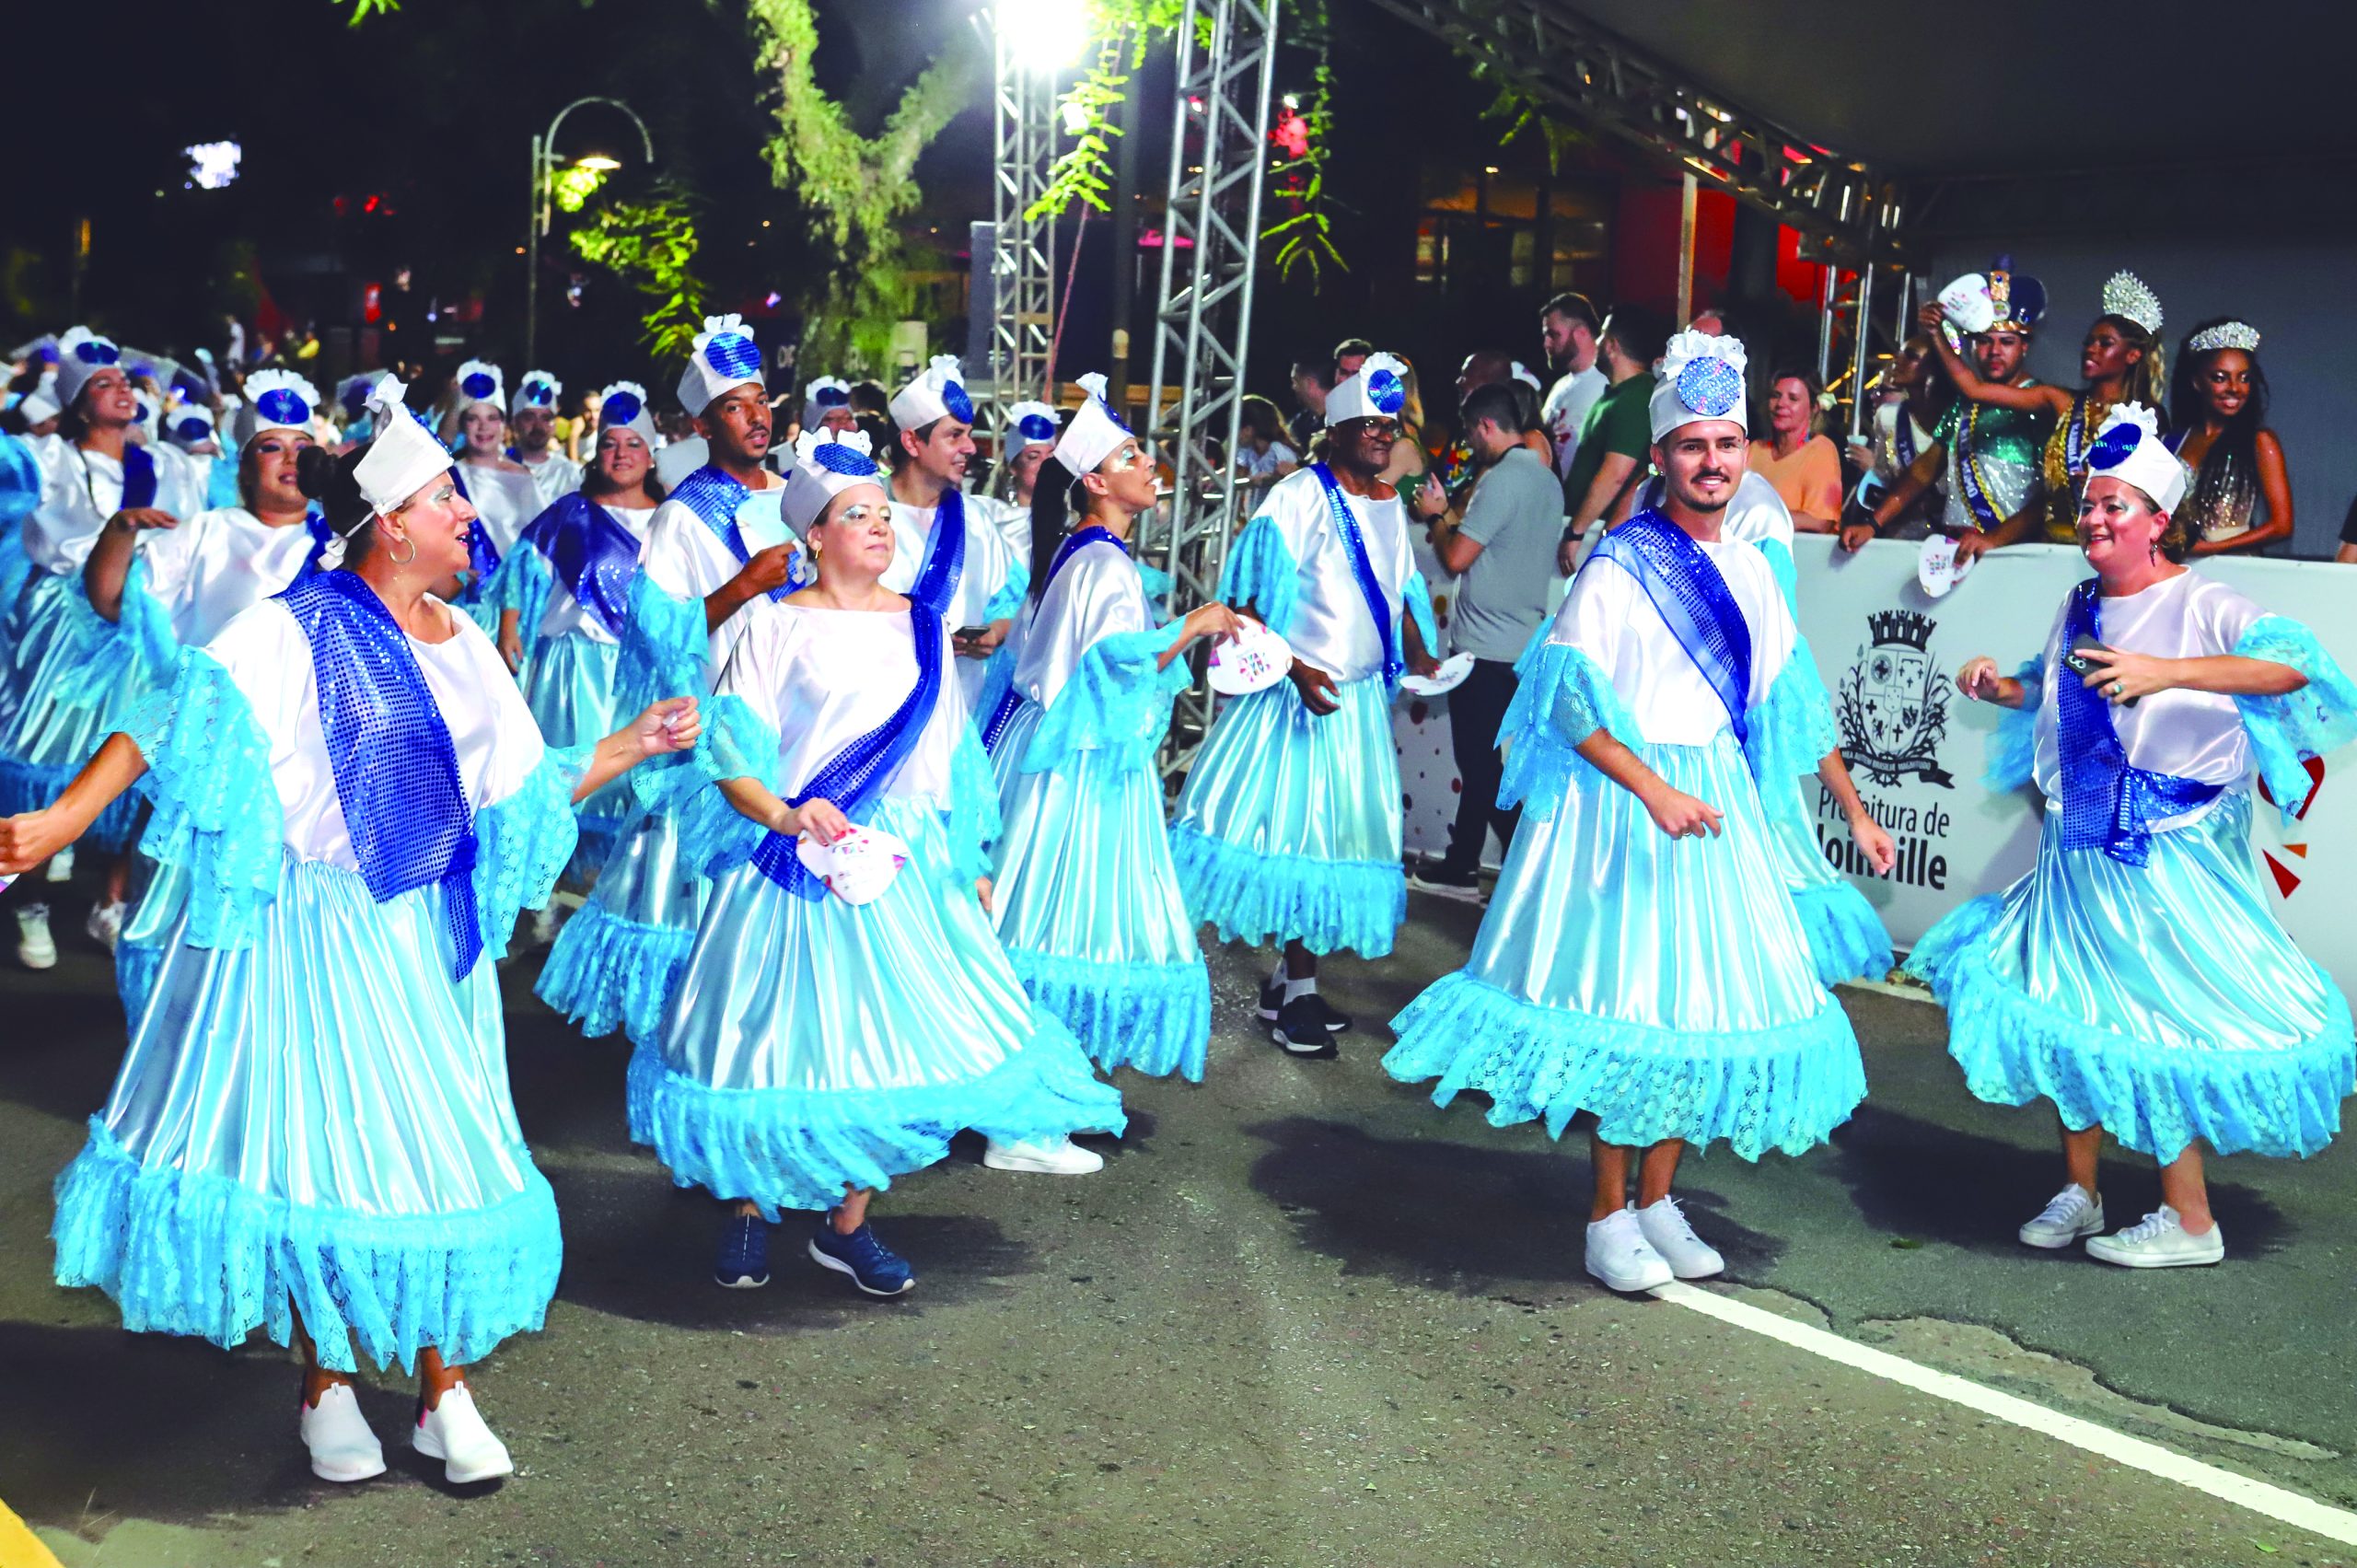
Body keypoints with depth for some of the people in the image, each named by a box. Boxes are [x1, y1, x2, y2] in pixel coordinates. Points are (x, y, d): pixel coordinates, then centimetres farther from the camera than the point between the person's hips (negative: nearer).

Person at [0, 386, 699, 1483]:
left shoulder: (465, 647, 9)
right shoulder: (295, 630, -10)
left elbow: (522, 795, 15)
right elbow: (176, 729, -19)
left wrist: (635, 744, 11)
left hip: (431, 941, 6)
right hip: (316, 934, -5)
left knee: (441, 1150, 7)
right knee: (319, 1149, 3)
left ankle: (445, 1395, 18)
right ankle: (325, 1387, 21)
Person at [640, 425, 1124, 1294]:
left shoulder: (921, 626, 10)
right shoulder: (775, 629, -3)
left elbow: (949, 755, 15)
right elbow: (730, 757, -7)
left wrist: (971, 862, 16)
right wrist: (782, 815, -24)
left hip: (901, 862, 4)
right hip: (791, 860, -3)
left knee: (884, 1032, 2)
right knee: (781, 1027, 2)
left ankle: (846, 1224, 18)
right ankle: (747, 1209, 23)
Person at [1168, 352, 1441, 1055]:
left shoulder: (1391, 504, 11)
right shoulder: (1300, 496, -11)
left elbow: (1401, 591, 20)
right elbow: (1248, 602, -16)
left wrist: (1420, 655, 3)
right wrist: (1297, 669, -25)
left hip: (1361, 700, 7)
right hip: (1300, 695, -7)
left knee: (1338, 835, 10)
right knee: (1295, 831, -3)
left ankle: (1290, 982, 21)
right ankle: (1295, 992, 8)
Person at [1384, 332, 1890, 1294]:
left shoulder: (1749, 569, 11)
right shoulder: (1619, 565, -10)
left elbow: (1791, 701, 19)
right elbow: (1569, 701, -15)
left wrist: (1852, 810, 20)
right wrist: (1656, 791, -25)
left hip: (1715, 806, 7)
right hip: (1623, 804, -7)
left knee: (1702, 999, 8)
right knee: (1628, 999, -4)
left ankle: (1656, 1200, 21)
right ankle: (1608, 1219, 9)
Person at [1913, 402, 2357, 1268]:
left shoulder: (2200, 605, -13)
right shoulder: (2081, 606, 9)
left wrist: (2166, 671, -39)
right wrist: (2002, 687, 7)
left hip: (2166, 861, -7)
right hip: (2078, 851, 7)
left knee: (2156, 1024, -3)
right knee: (2073, 1013, 11)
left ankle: (2190, 1220, 11)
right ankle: (2079, 1193, 26)